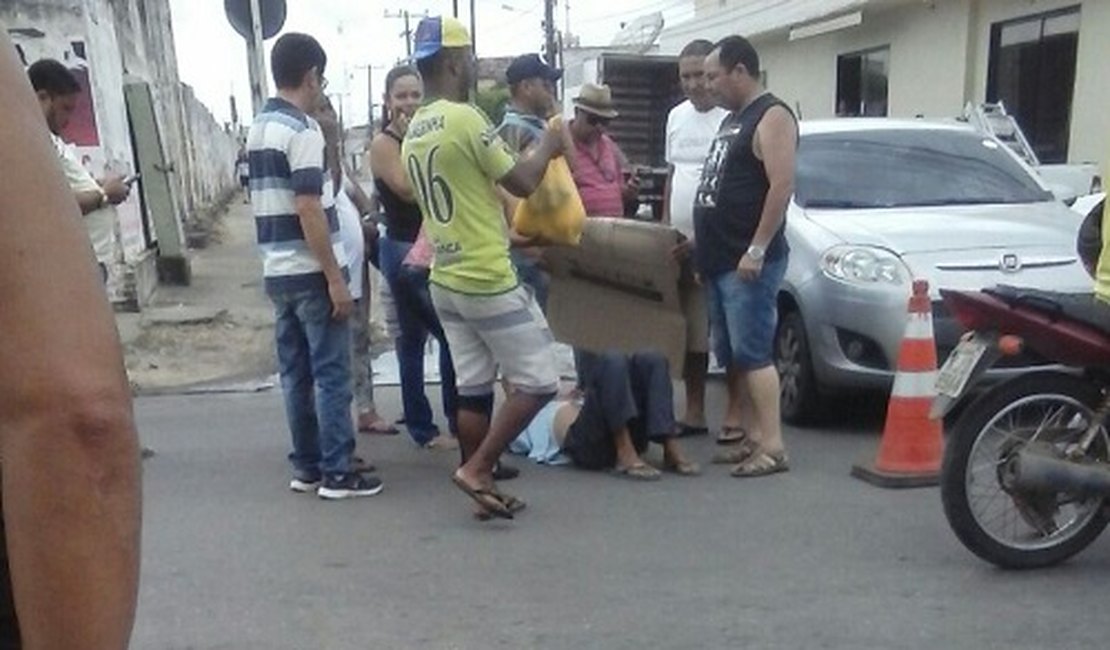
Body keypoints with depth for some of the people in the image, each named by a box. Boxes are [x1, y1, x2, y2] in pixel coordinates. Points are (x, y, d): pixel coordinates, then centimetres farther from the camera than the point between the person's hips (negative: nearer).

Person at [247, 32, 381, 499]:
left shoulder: (258, 128, 13)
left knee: (296, 373, 12)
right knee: (331, 374, -1)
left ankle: (307, 467, 19)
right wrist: (335, 278, -18)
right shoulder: (302, 130, -14)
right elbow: (308, 210, -20)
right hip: (311, 272, -8)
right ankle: (337, 473, 4)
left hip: (277, 271, 9)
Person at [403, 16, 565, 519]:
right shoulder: (464, 119, -16)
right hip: (489, 282, -9)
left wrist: (506, 235, 24)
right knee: (538, 382, 2)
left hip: (446, 282, 9)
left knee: (473, 390, 13)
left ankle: (482, 487, 20)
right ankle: (476, 469, 1)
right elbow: (522, 183, -10)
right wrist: (547, 147, 8)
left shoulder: (413, 134, 11)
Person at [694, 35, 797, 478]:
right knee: (732, 355, 11)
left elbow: (782, 186, -19)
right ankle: (757, 435, 18)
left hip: (747, 262, -9)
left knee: (753, 354, -10)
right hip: (719, 261, 10)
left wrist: (757, 250, -22)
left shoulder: (771, 117, -8)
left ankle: (772, 446, -6)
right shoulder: (732, 120, 21)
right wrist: (704, 248, 18)